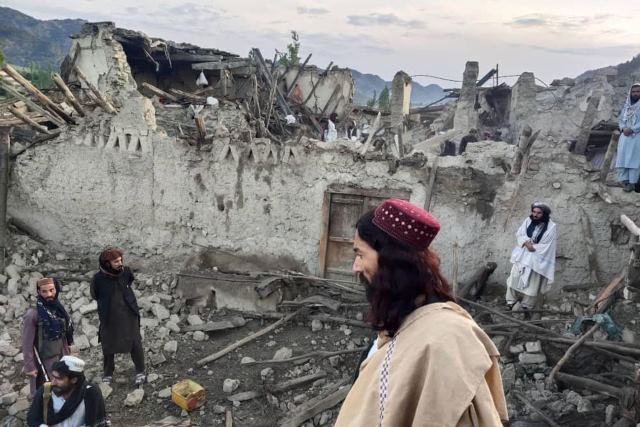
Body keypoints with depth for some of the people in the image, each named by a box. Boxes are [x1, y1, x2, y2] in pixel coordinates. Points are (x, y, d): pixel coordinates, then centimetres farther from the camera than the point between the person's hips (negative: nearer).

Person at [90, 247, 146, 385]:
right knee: (108, 346, 12)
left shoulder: (126, 271, -11)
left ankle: (140, 372, 22)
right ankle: (108, 374, 32)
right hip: (109, 318, -1)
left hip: (129, 315, 1)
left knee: (135, 344, 5)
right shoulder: (99, 278, -17)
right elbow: (95, 296, 2)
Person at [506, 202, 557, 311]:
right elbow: (519, 234, -3)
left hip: (537, 258, -4)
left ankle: (526, 305, 21)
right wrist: (526, 242, -20)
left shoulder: (550, 226, -14)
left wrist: (533, 247, -16)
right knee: (515, 277, 8)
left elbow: (546, 246, -15)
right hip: (522, 255, 4)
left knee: (532, 282, 7)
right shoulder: (528, 221, -2)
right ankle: (511, 301, 22)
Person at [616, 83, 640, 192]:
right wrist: (623, 128, -4)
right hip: (625, 136, 5)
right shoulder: (626, 106, 14)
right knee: (622, 158, -1)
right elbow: (620, 120, 15)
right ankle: (624, 180, 2)